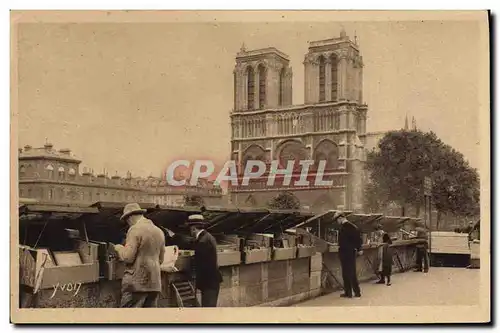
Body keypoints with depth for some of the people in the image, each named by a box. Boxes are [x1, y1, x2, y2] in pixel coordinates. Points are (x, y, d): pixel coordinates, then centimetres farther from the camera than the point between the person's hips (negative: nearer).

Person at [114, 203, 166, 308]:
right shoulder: (159, 231, 14)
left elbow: (128, 257, -14)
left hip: (137, 282, -7)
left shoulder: (135, 230, -9)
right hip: (155, 283, 7)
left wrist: (119, 248, 4)